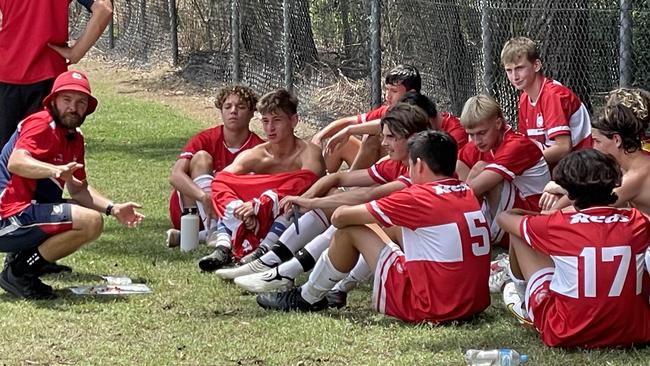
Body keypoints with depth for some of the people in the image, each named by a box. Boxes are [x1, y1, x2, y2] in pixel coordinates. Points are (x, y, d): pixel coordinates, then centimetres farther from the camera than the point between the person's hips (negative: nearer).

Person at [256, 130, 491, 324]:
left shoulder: (419, 197, -12)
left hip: (427, 308, -7)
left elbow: (341, 217, -4)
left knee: (350, 230, 6)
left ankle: (307, 298, 26)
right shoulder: (468, 195, 9)